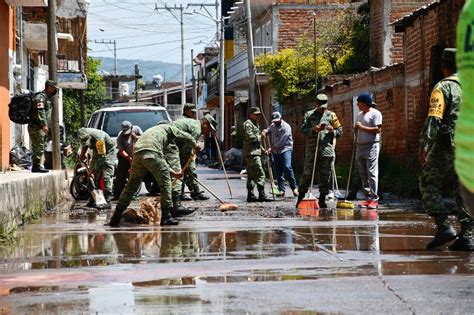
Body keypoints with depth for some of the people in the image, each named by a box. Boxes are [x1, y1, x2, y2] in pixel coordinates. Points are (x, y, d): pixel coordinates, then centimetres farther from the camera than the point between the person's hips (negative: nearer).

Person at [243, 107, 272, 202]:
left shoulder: (255, 124, 24)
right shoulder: (248, 123, -8)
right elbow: (250, 137, -20)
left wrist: (262, 149, 19)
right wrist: (259, 137, -7)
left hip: (256, 152, 11)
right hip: (251, 152, -11)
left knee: (251, 175, 10)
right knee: (260, 173, -14)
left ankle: (250, 195, 11)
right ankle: (262, 195, -17)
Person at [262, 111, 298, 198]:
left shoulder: (286, 127, -10)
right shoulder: (273, 126, 14)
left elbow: (282, 141, -16)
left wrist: (272, 148, -16)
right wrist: (264, 131, 1)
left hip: (285, 149, -6)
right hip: (276, 151, 6)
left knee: (287, 167, -21)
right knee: (278, 171, 3)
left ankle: (294, 187, -11)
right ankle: (281, 189, 7)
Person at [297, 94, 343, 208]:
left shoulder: (331, 115, 12)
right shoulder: (309, 115, 9)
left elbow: (339, 131, 12)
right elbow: (303, 130, 2)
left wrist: (332, 131, -9)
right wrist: (314, 130, -16)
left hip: (327, 150, 1)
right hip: (312, 150, -1)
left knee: (325, 176, 3)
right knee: (307, 173, -3)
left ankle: (322, 200, 10)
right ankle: (300, 198, 4)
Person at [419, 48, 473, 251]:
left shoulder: (443, 87, -5)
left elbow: (434, 119, -15)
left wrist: (424, 146, -16)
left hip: (448, 145, -5)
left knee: (429, 185, 4)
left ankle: (444, 226, -9)